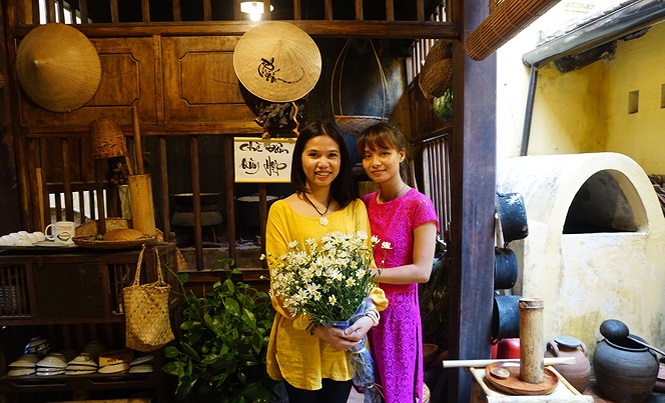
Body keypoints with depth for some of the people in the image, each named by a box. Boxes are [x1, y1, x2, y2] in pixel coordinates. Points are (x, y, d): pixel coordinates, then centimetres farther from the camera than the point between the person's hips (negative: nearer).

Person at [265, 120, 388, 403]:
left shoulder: (356, 208, 3)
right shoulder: (282, 210, -6)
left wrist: (370, 315, -14)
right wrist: (315, 327, -17)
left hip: (346, 339, 2)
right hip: (299, 339, -2)